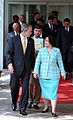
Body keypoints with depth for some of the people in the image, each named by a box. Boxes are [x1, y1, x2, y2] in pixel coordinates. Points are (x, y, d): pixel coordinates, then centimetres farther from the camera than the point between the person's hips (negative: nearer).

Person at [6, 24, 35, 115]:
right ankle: (14, 103, 31)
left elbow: (32, 55, 15)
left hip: (27, 68, 3)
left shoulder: (31, 41, 10)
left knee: (25, 88, 0)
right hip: (16, 67, -3)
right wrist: (9, 64, -13)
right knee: (14, 87, 4)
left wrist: (32, 66, 10)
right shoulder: (13, 39, -1)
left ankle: (22, 108, 7)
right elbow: (8, 53, -2)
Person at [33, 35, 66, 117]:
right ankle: (46, 107, 26)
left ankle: (53, 111, -5)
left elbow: (60, 63, 4)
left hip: (54, 75, -2)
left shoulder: (57, 51, 0)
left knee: (53, 92, -7)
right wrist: (35, 72, -9)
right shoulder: (42, 50, 4)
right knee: (44, 91, 10)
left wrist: (63, 73, 3)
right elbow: (37, 62, 0)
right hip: (43, 75, 3)